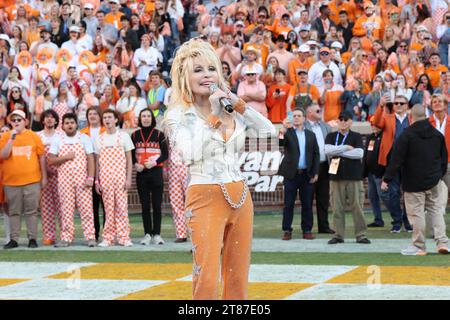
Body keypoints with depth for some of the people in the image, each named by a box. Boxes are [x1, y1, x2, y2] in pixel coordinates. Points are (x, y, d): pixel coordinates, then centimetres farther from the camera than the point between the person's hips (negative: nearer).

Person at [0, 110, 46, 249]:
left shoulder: (33, 136, 4)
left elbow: (41, 156, 7)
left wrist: (44, 176, 6)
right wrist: (12, 138, -15)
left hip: (32, 180, -1)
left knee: (31, 211, 2)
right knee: (14, 211, 5)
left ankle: (32, 238, 7)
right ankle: (14, 239, 9)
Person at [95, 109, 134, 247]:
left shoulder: (124, 136, 5)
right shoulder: (99, 139, 11)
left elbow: (129, 159, 4)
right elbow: (97, 162, 12)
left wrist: (128, 178, -4)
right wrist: (97, 181, 6)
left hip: (120, 177, -2)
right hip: (105, 178, 2)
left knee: (122, 207, -4)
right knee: (108, 208, 1)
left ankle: (124, 238, -1)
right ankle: (108, 238, 5)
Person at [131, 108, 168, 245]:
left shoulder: (159, 135, 3)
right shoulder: (135, 135, 8)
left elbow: (165, 154, 2)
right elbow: (131, 154, 11)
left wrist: (155, 162, -13)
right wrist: (135, 164, -8)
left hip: (156, 172, -2)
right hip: (141, 173, 2)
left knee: (157, 204, -2)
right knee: (145, 205, 2)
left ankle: (156, 234, 2)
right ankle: (147, 234, 5)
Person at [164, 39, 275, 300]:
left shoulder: (231, 110, 12)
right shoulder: (178, 115, -3)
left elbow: (269, 132, 6)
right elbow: (191, 154, -18)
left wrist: (239, 104, -3)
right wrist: (213, 116, -14)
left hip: (240, 197, 5)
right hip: (206, 198, -5)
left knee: (238, 279, 6)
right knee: (207, 281, -12)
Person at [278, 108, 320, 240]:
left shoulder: (310, 135, 11)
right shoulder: (287, 132, 3)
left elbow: (316, 154, 10)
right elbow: (281, 143, -17)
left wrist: (315, 173, 2)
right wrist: (282, 134, -38)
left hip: (306, 174, 2)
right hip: (291, 174, -2)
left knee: (307, 204, 4)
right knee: (288, 204, 0)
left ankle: (307, 230, 10)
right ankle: (287, 231, 4)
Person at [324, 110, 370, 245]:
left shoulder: (356, 137, 7)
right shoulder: (331, 136, 11)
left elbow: (359, 153, -9)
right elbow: (327, 150, -7)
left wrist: (338, 152, -8)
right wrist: (346, 148, -8)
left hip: (354, 177, -1)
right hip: (336, 176, 1)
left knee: (357, 206, -2)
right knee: (337, 207, 1)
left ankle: (361, 235, 4)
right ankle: (338, 235, 9)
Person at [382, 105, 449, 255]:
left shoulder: (407, 134, -11)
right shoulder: (437, 135, 6)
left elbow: (397, 159, -12)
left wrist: (387, 179, -6)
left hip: (414, 183, -5)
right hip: (434, 181, 5)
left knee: (416, 213, 1)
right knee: (436, 210, 12)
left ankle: (419, 246, 5)